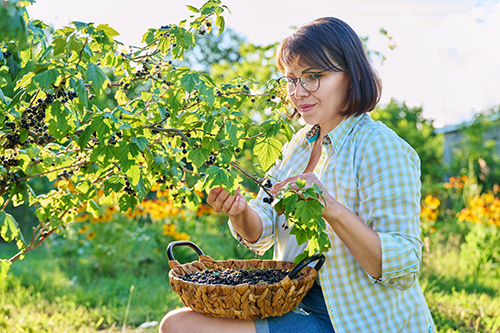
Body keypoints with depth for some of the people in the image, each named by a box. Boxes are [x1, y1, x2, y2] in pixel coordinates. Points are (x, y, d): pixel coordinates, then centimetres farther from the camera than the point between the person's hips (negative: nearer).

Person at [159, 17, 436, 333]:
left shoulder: (381, 147, -15)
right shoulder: (300, 143, 10)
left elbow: (404, 268, -21)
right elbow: (260, 235, 5)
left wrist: (332, 209, -33)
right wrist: (240, 211, -18)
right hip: (299, 305, 7)